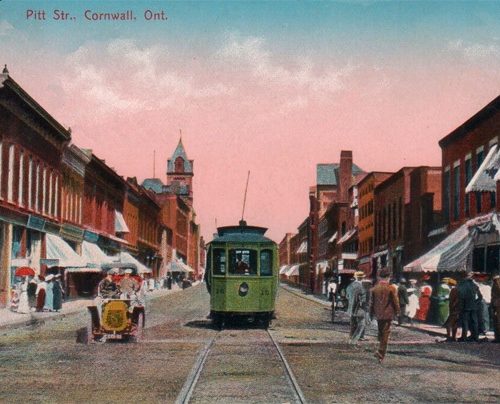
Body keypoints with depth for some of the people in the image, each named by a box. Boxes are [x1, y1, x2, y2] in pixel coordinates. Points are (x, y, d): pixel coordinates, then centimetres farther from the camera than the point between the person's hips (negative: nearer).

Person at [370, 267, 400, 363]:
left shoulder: (374, 288, 1)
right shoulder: (391, 289, -10)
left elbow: (371, 302, 6)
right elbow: (396, 302, -6)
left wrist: (371, 314, 16)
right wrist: (397, 312, 9)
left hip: (378, 315, 4)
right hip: (388, 314, -4)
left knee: (380, 333, 19)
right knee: (385, 334, -1)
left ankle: (381, 351, 25)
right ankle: (380, 353, -11)